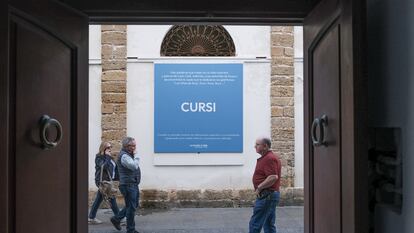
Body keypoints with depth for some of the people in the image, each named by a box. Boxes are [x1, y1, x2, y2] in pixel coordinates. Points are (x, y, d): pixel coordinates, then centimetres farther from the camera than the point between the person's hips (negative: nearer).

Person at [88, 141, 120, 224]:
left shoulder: (108, 157, 16)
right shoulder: (99, 157, -10)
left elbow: (114, 167, 17)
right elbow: (104, 166, -25)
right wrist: (108, 157, -18)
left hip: (107, 180, 9)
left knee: (99, 199, 12)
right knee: (112, 199, -5)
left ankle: (91, 217, 18)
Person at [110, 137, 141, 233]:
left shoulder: (129, 154, 15)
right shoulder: (124, 156, -17)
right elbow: (134, 166, -29)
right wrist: (136, 156, -16)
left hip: (133, 184, 10)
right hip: (128, 185, -10)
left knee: (134, 205, 19)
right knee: (131, 207, -3)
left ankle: (116, 219, 30)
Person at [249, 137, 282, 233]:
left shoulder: (269, 158, -16)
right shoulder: (268, 157, 17)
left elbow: (273, 177, -27)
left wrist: (259, 187, -19)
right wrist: (260, 188, 16)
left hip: (266, 195, -11)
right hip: (271, 194, 11)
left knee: (254, 224, -7)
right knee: (269, 225, 13)